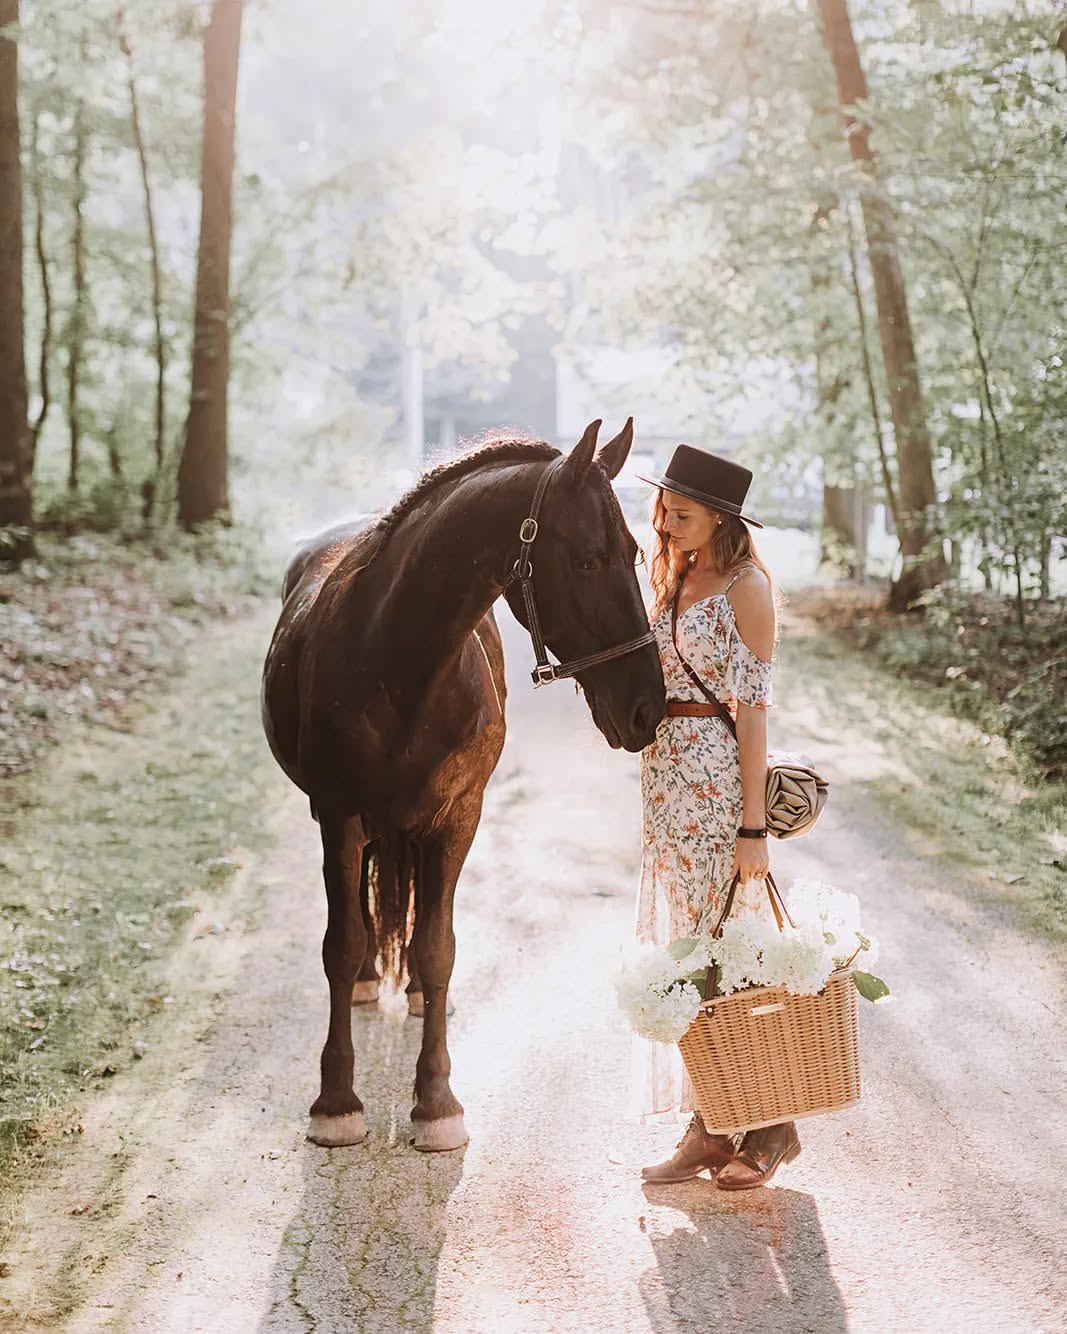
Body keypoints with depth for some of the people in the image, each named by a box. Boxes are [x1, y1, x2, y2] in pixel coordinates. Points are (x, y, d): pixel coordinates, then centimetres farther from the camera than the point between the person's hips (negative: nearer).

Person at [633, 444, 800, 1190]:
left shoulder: (746, 587, -9)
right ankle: (708, 1127, 18)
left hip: (719, 778, -8)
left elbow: (753, 709, -14)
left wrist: (754, 825, -18)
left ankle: (769, 1129, 11)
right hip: (666, 774, 8)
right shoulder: (676, 582, 14)